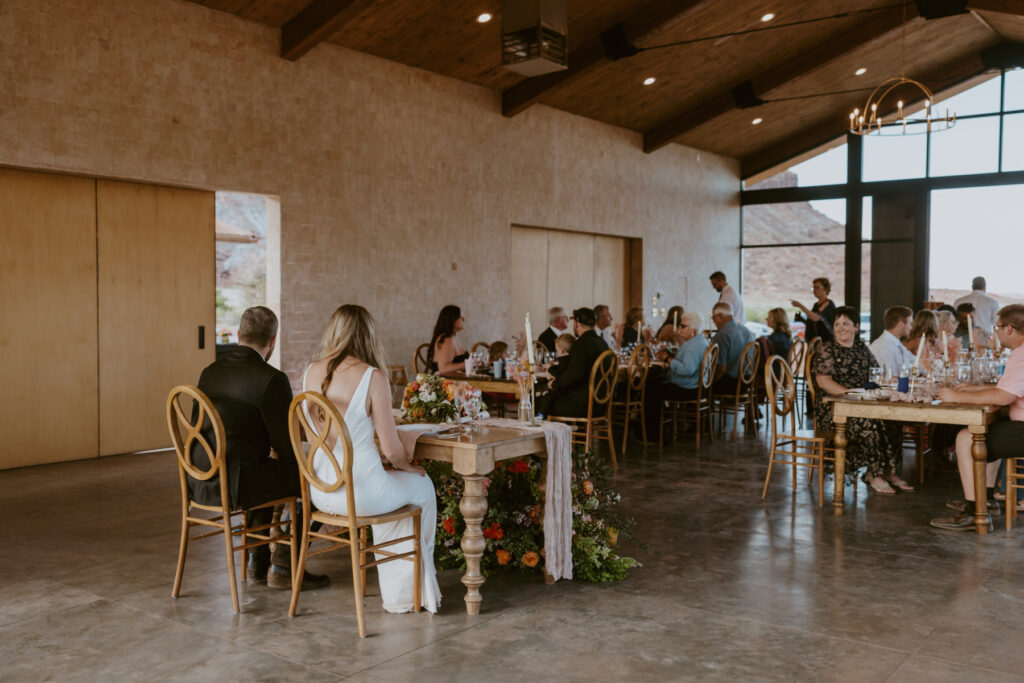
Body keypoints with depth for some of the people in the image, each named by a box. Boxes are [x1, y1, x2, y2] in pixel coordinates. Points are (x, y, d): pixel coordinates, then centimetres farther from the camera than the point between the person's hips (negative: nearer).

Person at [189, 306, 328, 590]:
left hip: (201, 482, 8)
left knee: (269, 472, 33)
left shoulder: (209, 371, 8)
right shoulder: (271, 379, -15)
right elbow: (287, 447, -14)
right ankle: (283, 567, 14)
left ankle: (258, 561, 36)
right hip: (235, 484, -8)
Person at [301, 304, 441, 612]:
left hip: (320, 491, 6)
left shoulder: (311, 372, 1)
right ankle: (415, 590, 38)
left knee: (389, 485, 34)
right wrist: (407, 466, 10)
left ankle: (395, 592, 42)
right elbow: (391, 448, -14)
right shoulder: (372, 377, -17)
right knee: (422, 487, 24)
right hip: (359, 493, -6)